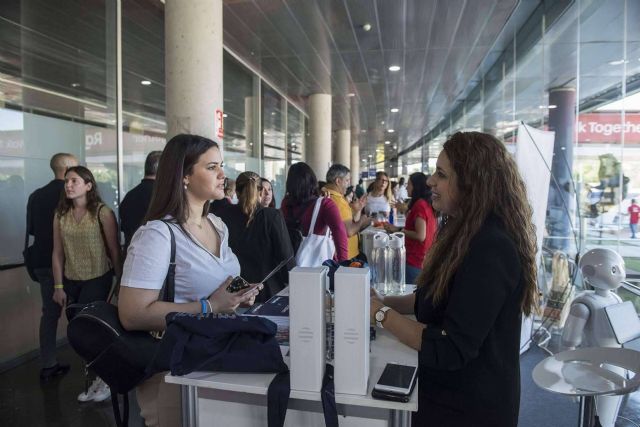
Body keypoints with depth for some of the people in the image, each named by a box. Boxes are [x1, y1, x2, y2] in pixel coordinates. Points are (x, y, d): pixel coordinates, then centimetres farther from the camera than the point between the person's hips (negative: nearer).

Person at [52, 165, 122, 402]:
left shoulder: (102, 212, -10)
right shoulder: (60, 215, 4)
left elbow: (114, 250, -8)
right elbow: (57, 253, 4)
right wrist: (58, 287, 3)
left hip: (97, 279, -4)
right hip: (71, 282, 5)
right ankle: (97, 376, 28)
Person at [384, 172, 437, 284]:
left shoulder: (419, 204, -15)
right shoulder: (428, 204, 12)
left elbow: (420, 236, -21)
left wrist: (398, 229, -15)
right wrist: (407, 211, 13)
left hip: (415, 261, -9)